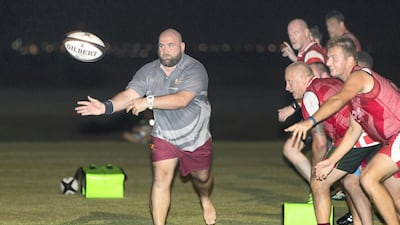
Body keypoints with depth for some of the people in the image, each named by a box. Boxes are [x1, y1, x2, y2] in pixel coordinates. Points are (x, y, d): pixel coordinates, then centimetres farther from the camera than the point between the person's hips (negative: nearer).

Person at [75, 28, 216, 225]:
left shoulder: (194, 69, -23)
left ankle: (205, 200, 56)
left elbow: (182, 99, -37)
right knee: (161, 179, -15)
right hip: (164, 137, 2)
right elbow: (129, 94, -21)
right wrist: (106, 107, -40)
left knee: (202, 177, 20)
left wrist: (148, 102, -44)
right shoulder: (148, 72, -9)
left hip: (196, 137, -1)